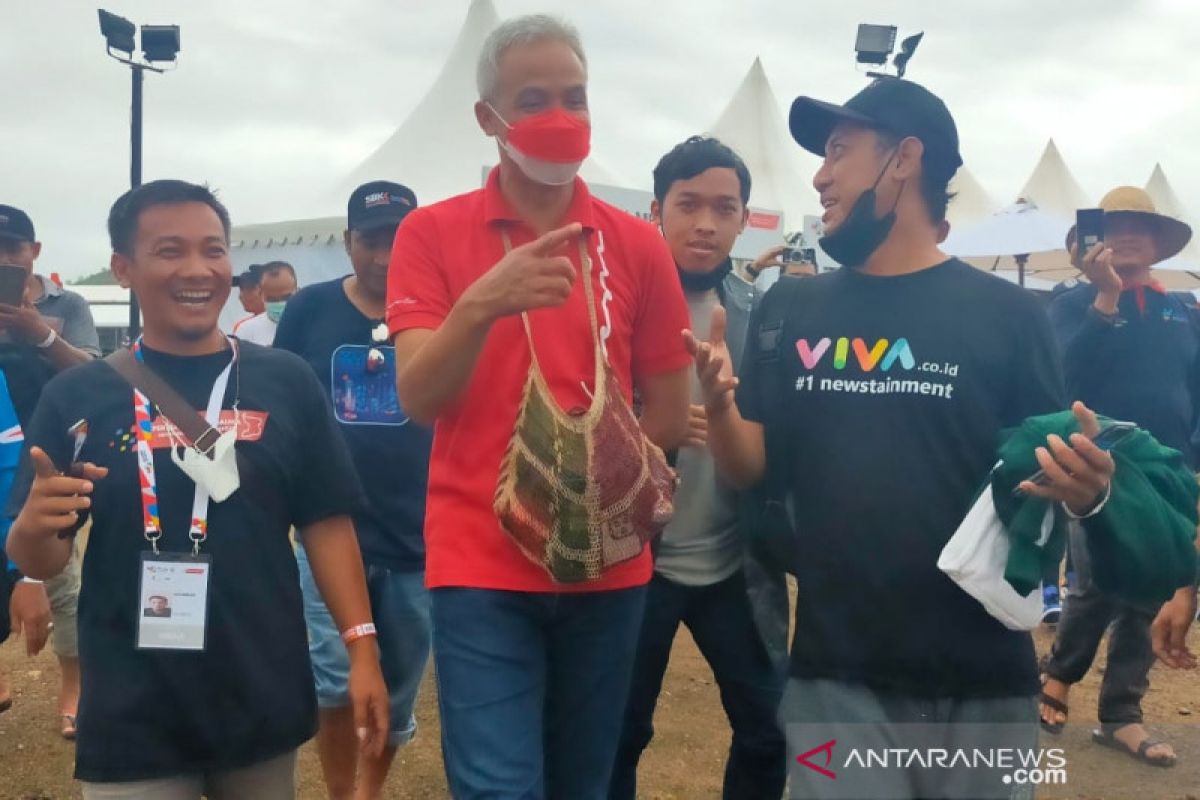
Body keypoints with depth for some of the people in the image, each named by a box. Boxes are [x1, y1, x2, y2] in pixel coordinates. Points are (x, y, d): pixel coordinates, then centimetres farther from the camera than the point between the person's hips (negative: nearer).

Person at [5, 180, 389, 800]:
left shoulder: (285, 381, -2)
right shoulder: (76, 395, -3)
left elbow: (326, 522, 1)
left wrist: (361, 644, -5)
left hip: (265, 701, 1)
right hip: (131, 714, -1)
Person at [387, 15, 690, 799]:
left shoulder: (638, 244, 4)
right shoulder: (432, 232, -1)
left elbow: (670, 418, 6)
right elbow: (418, 399, -11)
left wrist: (587, 470, -8)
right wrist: (480, 306, -28)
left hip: (607, 566, 3)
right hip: (481, 566, -2)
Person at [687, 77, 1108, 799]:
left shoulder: (1007, 315, -3)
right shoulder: (791, 310, 4)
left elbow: (1047, 478, 1)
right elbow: (750, 469, 3)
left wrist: (1082, 489, -21)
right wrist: (718, 402, -16)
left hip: (981, 681, 0)